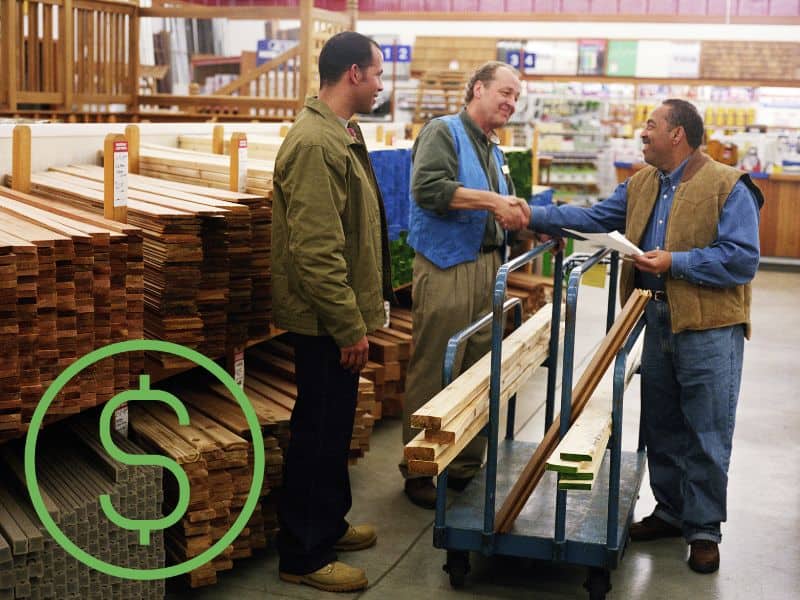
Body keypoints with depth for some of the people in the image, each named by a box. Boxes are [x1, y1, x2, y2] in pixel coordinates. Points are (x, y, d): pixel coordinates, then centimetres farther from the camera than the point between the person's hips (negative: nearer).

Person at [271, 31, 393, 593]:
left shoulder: (340, 134, 12)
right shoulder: (315, 144, -22)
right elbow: (316, 251, -27)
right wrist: (349, 326, -22)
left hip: (339, 313, 10)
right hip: (327, 320, -10)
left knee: (335, 424, 20)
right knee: (319, 431, 1)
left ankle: (329, 523, 36)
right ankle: (304, 556, 14)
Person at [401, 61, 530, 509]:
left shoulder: (494, 149, 20)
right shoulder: (443, 132, -5)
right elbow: (429, 188, -21)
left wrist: (514, 212, 9)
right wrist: (492, 201, -21)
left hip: (487, 267, 8)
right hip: (446, 268, -8)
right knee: (434, 374, -4)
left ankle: (468, 465, 23)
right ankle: (419, 472, 6)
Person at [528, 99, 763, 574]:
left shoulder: (728, 187, -12)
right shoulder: (642, 186, 11)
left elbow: (742, 258, -18)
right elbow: (593, 219, 11)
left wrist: (675, 262, -21)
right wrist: (535, 217, 4)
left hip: (709, 326, -7)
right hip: (658, 320, 7)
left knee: (706, 434, 1)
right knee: (661, 426, 16)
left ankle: (704, 527, 14)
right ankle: (671, 511, 31)